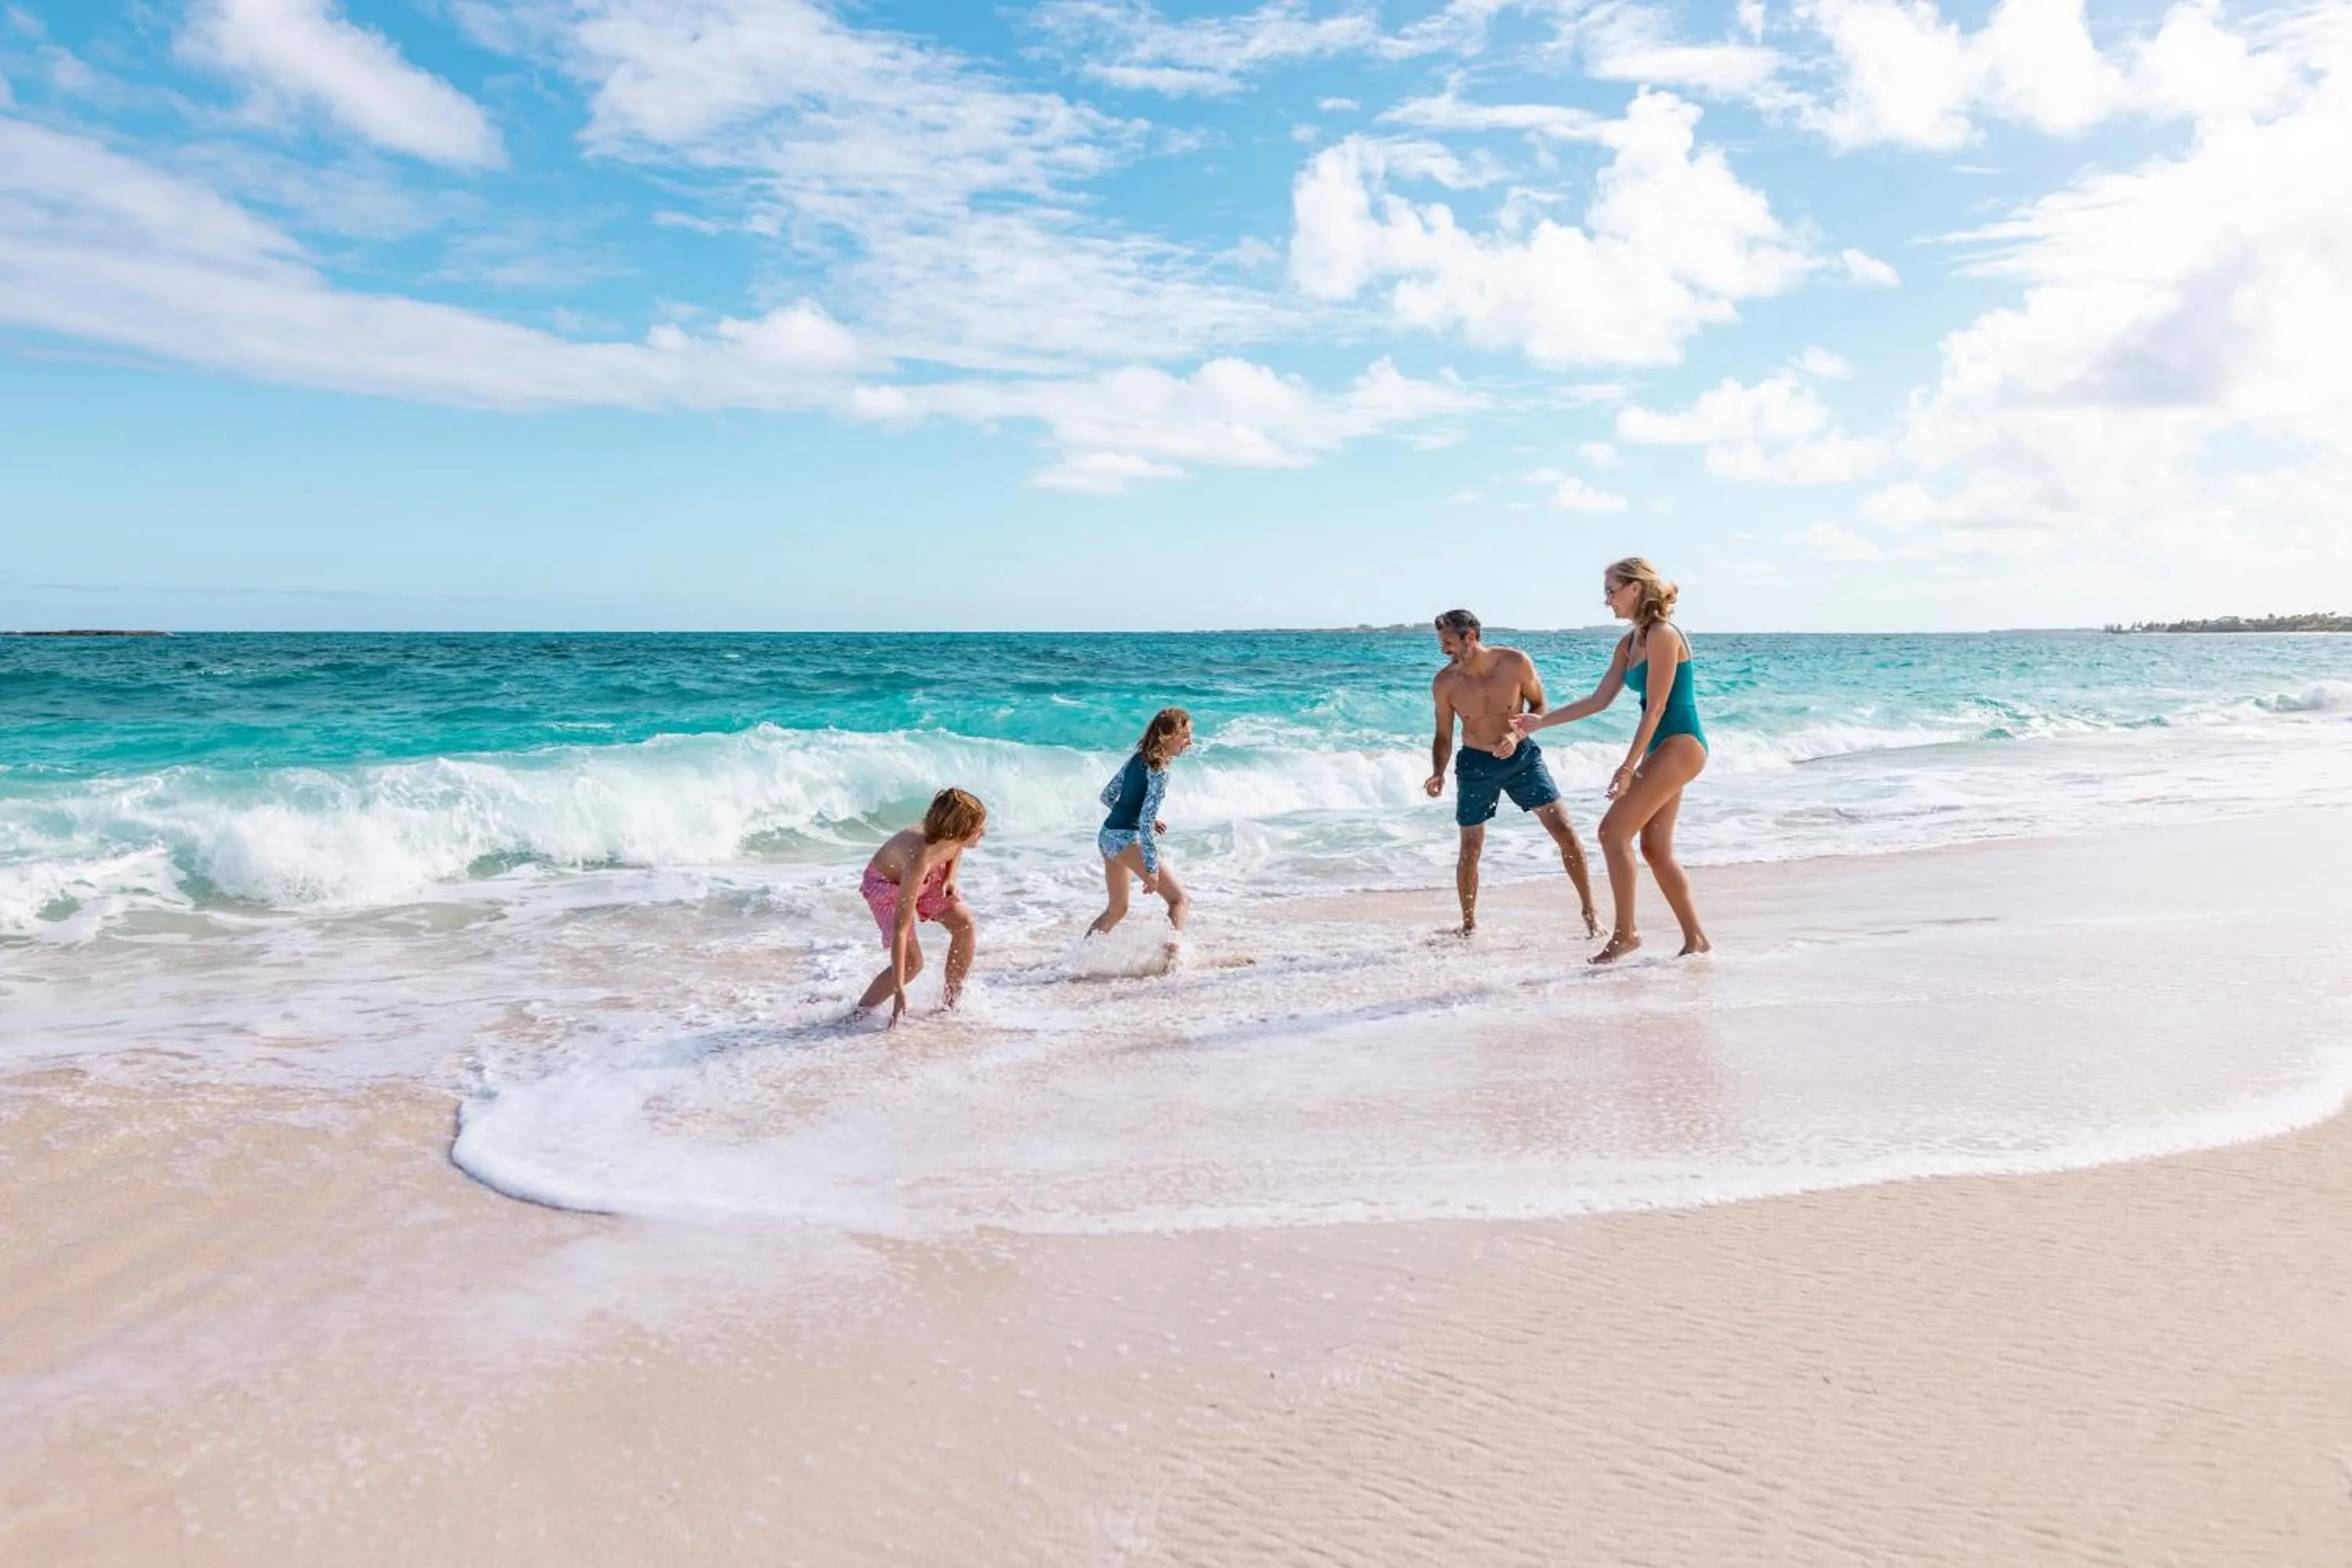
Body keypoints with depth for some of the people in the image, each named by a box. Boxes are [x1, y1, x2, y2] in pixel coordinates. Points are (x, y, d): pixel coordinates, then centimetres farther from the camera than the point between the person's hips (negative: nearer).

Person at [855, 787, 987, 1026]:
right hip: (886, 884, -6)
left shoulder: (952, 839, -27)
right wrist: (899, 990, -41)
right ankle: (861, 1011, 5)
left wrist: (950, 879, -12)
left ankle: (951, 1003, 7)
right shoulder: (920, 860, -45)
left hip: (930, 876, 6)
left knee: (965, 925, -11)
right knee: (912, 962, -16)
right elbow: (901, 927, -42)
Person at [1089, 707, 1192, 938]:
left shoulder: (1138, 759, 11)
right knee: (1180, 900, -4)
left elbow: (1107, 796, 18)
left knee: (1116, 909, 21)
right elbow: (1146, 822, -20)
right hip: (1128, 839, -9)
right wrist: (1151, 868, -19)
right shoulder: (1158, 771, -15)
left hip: (1107, 835, 9)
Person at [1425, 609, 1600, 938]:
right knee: (1470, 852, 3)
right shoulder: (1444, 683, -13)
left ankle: (1590, 913, 9)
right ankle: (1469, 924, 25)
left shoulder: (1516, 663, -17)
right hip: (1475, 765, 0)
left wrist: (1517, 734, -20)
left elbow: (1539, 706, -2)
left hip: (1522, 757, 0)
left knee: (1566, 833, -6)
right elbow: (1443, 737, -2)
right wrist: (1438, 774, -18)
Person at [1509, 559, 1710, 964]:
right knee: (1655, 848, 9)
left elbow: (1656, 708, -18)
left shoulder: (1663, 635, -14)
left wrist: (1628, 766, -19)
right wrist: (1541, 722, 14)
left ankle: (1625, 932, -4)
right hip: (1662, 748, 10)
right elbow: (1599, 700, 17)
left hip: (1680, 745, -10)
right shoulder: (1629, 643, 13)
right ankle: (1695, 938, 15)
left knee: (1614, 831, -11)